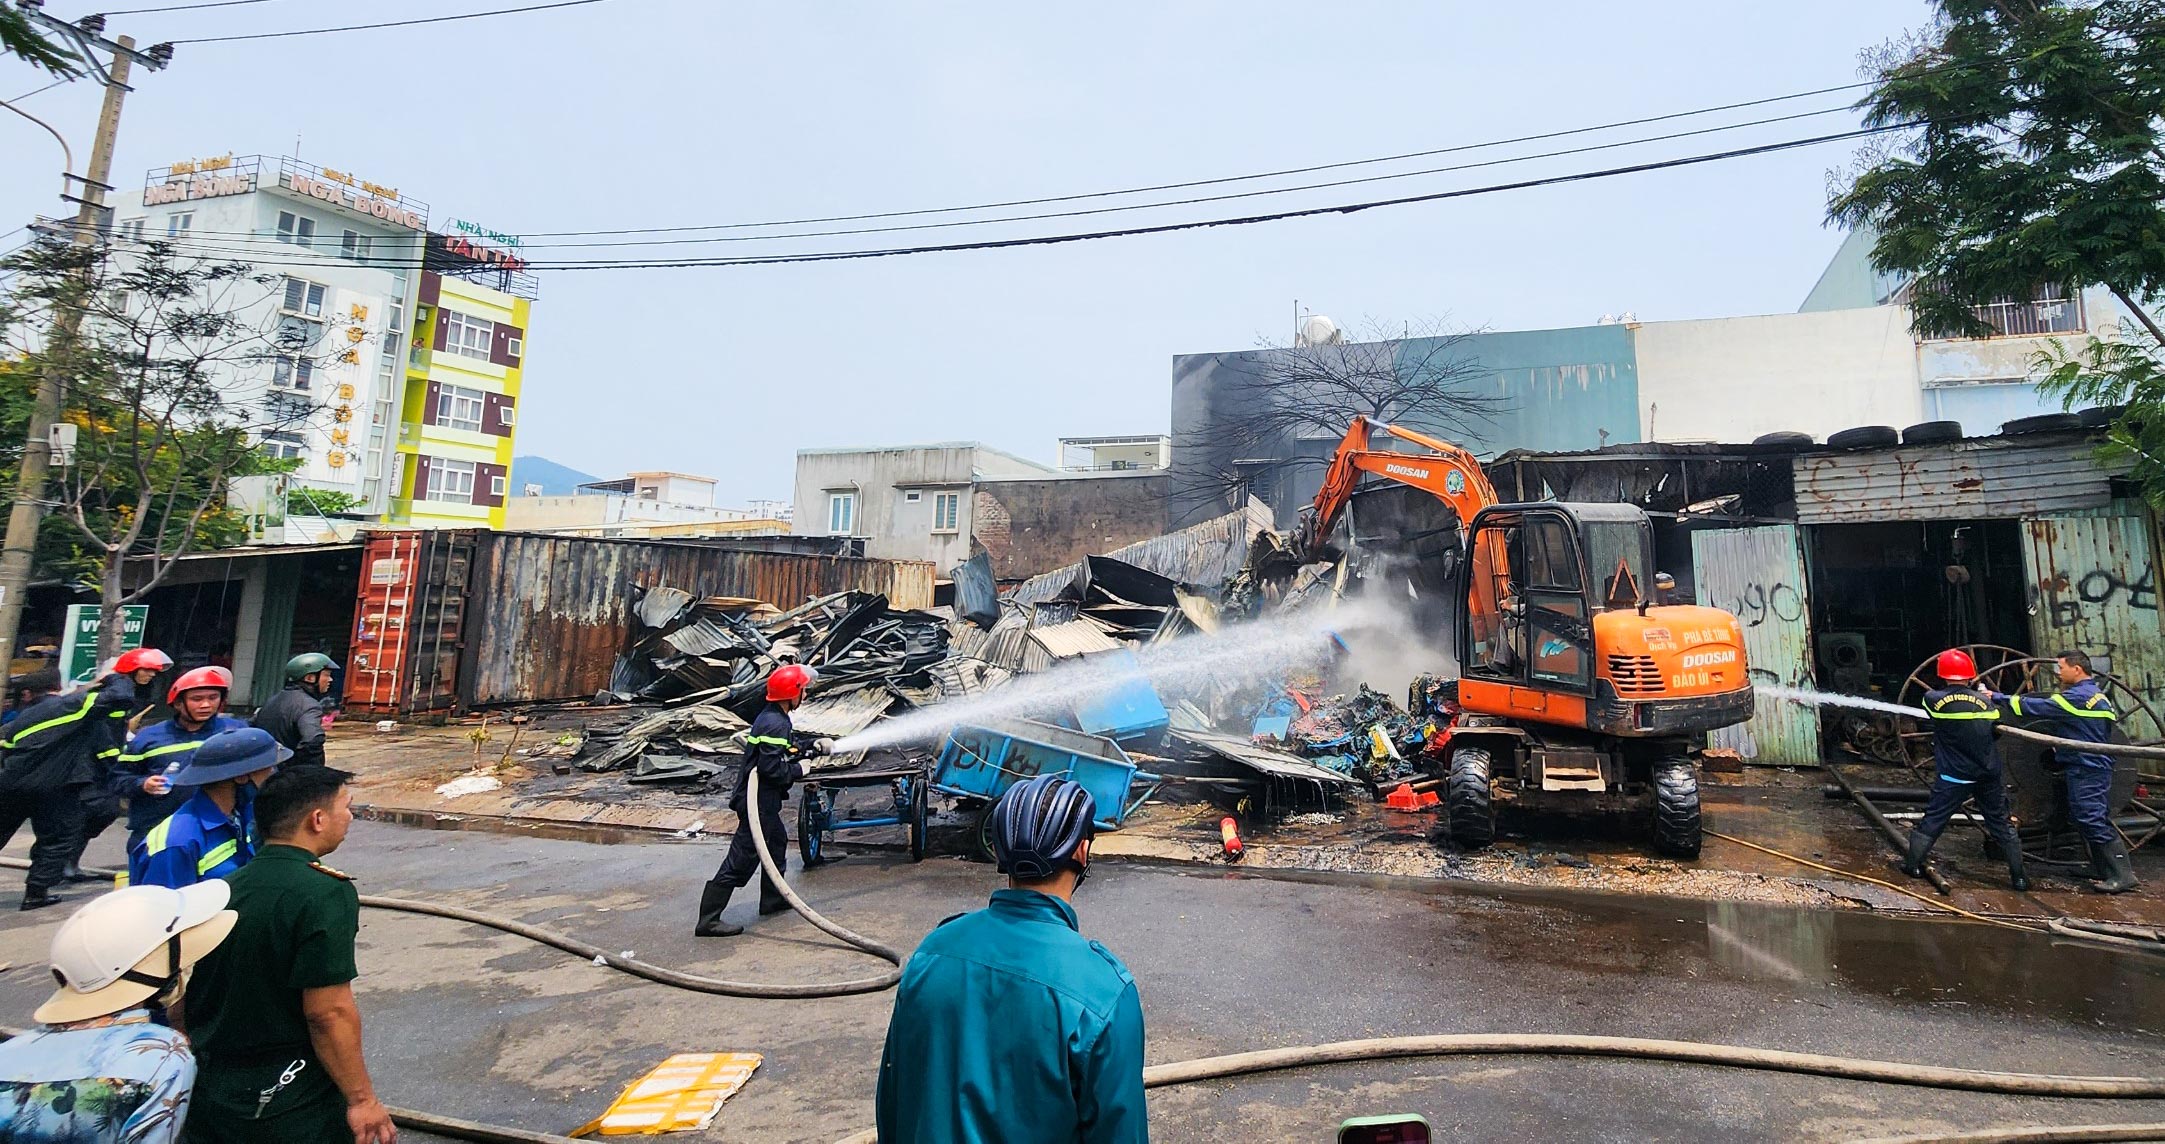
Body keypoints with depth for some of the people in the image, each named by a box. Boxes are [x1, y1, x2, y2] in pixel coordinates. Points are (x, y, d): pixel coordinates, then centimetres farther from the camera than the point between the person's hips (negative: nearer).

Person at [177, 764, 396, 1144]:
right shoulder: (326, 893, -21)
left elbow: (181, 995, 12)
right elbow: (329, 1012, -23)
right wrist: (362, 1099, -15)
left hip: (206, 1092, 7)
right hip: (289, 1107, -6)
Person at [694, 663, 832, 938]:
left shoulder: (771, 717, 9)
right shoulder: (775, 724, -23)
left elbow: (786, 747, 25)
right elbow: (771, 768, -27)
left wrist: (814, 745, 17)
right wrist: (799, 770, -13)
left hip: (763, 800, 11)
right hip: (759, 801, -11)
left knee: (777, 841, 25)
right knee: (742, 859, -5)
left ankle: (772, 899, 39)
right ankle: (708, 920, 0)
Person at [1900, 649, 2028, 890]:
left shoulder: (1934, 699, -11)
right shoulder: (1985, 700, -2)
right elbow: (1997, 727, 11)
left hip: (1954, 777, -3)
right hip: (1989, 777, 3)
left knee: (1932, 820, 6)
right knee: (2002, 824, 14)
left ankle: (1913, 864, 8)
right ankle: (2018, 875, 20)